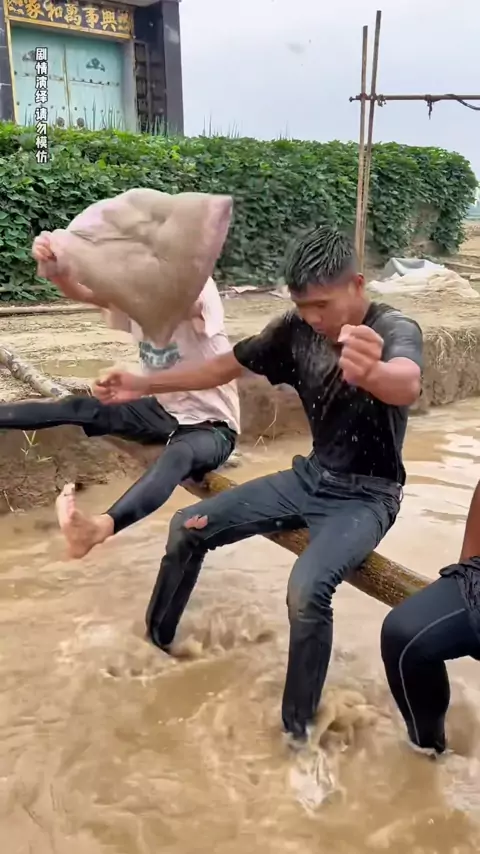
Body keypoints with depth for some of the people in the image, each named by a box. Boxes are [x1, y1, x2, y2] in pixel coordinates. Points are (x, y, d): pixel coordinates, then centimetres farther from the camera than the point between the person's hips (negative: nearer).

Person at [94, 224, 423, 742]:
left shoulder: (395, 330, -22)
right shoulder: (296, 329, -5)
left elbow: (407, 386, -46)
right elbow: (226, 367, 3)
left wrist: (372, 372, -71)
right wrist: (144, 385, -6)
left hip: (366, 496, -6)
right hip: (309, 478, 6)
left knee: (307, 589, -33)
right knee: (188, 526, 2)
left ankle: (297, 732, -9)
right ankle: (155, 640, 24)